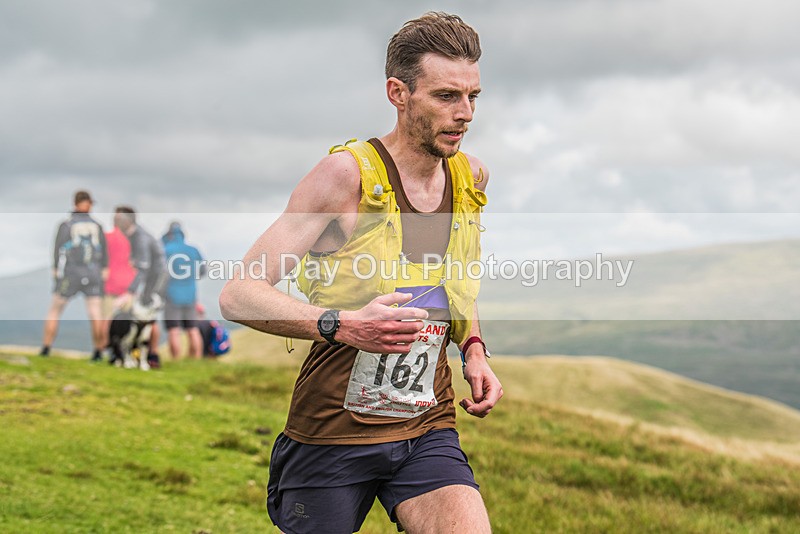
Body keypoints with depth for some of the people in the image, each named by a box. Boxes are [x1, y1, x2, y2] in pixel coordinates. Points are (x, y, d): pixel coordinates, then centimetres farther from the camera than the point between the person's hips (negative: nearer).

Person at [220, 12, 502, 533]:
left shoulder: (472, 178, 6)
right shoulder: (348, 173, -12)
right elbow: (238, 295, -17)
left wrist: (474, 351, 8)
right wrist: (340, 325, -30)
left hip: (428, 432, 4)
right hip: (332, 432, -4)